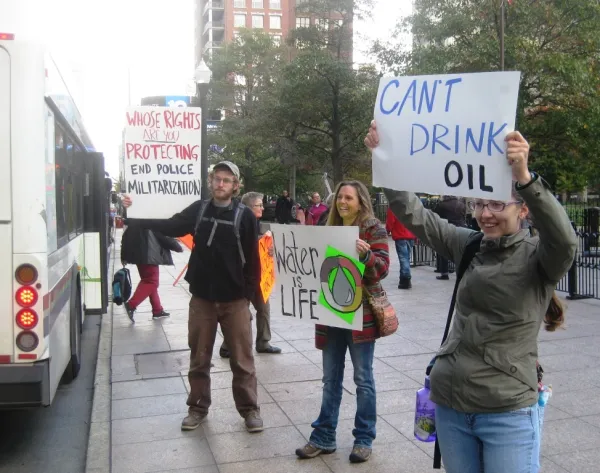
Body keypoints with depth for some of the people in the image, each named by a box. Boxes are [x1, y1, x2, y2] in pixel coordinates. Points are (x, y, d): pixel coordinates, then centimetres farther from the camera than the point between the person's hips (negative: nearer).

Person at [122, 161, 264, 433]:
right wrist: (135, 220, -6)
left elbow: (252, 257, -4)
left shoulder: (245, 216, -5)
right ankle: (198, 407, 27)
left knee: (242, 359, 4)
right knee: (199, 358, 12)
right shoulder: (198, 209, 3)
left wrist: (249, 292, -6)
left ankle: (250, 410, 18)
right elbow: (170, 226, 4)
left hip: (234, 298, -2)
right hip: (202, 296, 3)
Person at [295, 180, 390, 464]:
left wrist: (365, 254, -33)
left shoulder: (374, 229, -6)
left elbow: (382, 269, -14)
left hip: (360, 313, -5)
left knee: (363, 379, 5)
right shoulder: (331, 228, 12)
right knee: (330, 379, 11)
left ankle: (364, 439, 17)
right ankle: (323, 437, 21)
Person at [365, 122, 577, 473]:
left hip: (508, 411, -4)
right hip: (450, 403, 4)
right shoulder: (469, 245, 4)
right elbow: (414, 214, 0)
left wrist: (524, 177, -42)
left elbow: (564, 240, -29)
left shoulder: (538, 257, -7)